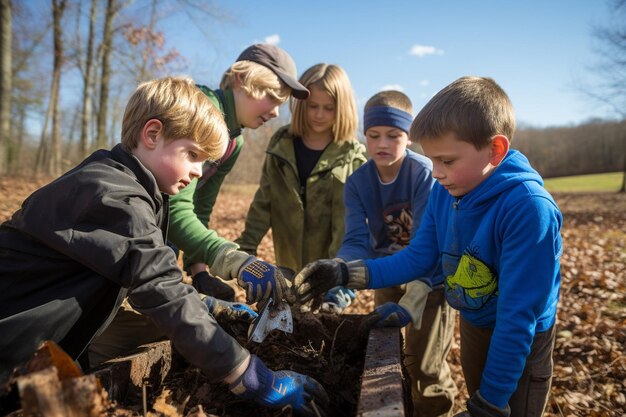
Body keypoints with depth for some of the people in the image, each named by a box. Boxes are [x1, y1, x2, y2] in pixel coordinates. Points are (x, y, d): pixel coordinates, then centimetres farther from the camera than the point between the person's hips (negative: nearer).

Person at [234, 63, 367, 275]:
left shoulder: (352, 157, -11)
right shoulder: (281, 144, -1)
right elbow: (263, 201, 2)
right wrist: (245, 246, -4)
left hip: (329, 267, -3)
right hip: (289, 265, 3)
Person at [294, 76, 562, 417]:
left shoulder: (528, 208, -34)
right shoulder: (444, 192, -14)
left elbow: (518, 313, -31)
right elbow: (418, 257, -8)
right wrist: (346, 274, -19)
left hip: (520, 341, -6)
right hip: (473, 326, 6)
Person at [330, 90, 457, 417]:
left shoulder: (426, 174, -24)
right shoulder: (357, 183, -12)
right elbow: (356, 241, -20)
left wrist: (409, 304, -41)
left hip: (431, 279, -4)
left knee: (424, 366, -1)